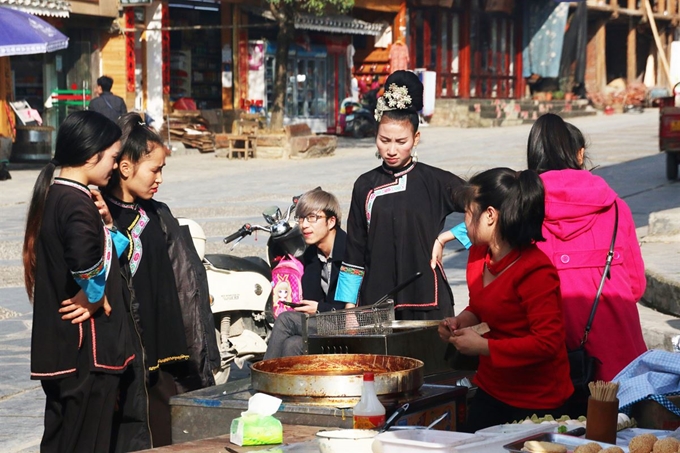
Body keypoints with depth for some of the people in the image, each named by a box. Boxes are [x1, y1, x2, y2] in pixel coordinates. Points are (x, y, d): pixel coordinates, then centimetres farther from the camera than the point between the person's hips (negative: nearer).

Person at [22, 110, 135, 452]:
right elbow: (86, 260, -38)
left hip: (59, 347, 9)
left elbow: (117, 248, 19)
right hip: (86, 349, -9)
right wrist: (96, 297, -19)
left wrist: (104, 224, 0)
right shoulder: (77, 203, -17)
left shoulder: (54, 195, 12)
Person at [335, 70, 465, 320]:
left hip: (426, 302, -2)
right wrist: (347, 307, 9)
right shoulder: (365, 186, 10)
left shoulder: (435, 182, 3)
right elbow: (354, 255, 13)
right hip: (375, 301, 2)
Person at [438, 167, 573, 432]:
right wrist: (460, 322, 0)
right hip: (491, 389, 8)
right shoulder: (478, 255, 3)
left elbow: (548, 342, -27)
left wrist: (483, 346, -23)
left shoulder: (535, 271, -23)